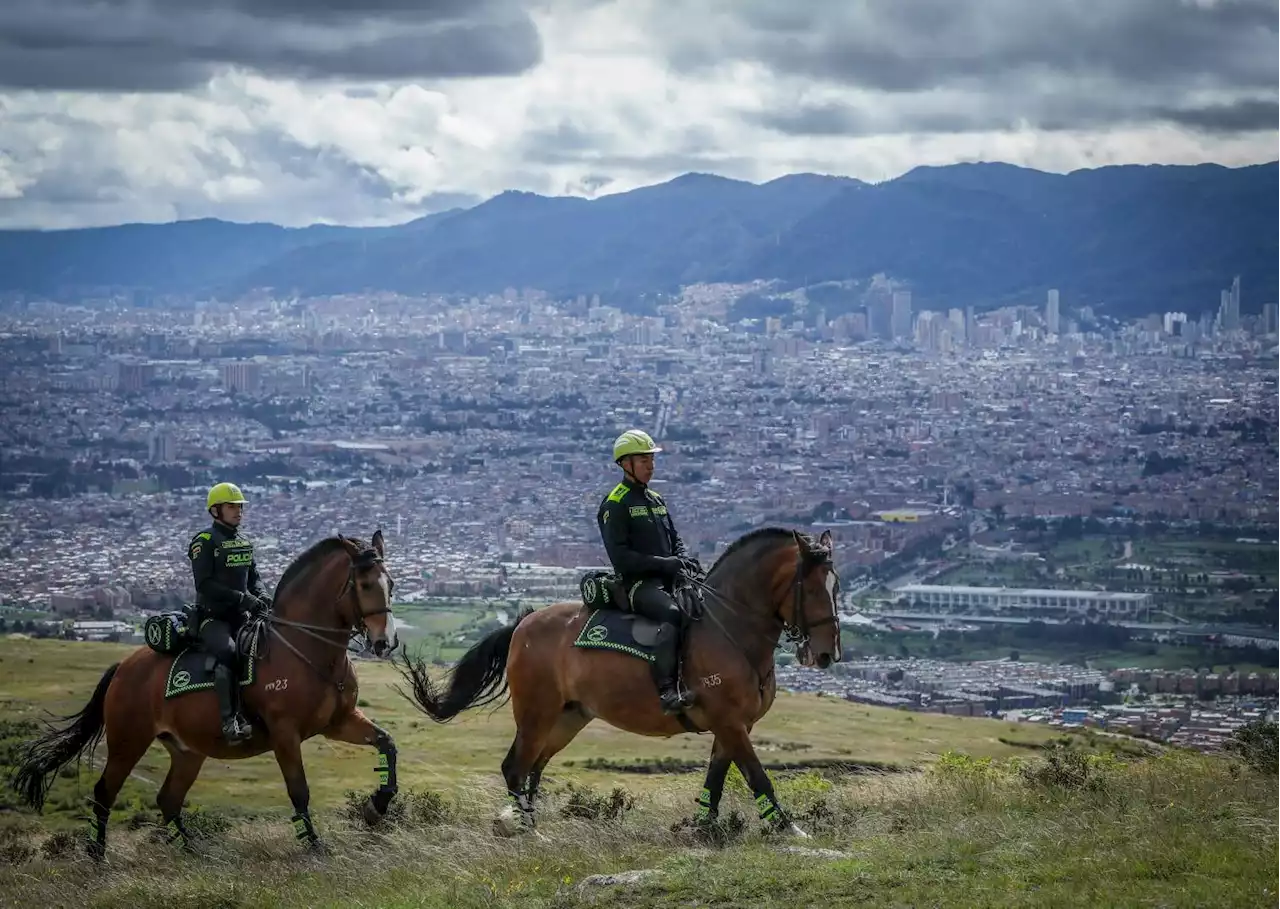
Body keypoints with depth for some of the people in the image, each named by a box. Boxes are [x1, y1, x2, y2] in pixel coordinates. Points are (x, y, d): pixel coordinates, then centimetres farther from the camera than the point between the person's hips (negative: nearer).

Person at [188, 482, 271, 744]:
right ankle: (229, 721, -37)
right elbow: (205, 584, -14)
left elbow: (254, 577, 21)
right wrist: (241, 598, -20)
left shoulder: (244, 544, 17)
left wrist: (260, 596, -3)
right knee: (228, 652, -33)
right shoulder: (204, 542, -5)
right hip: (211, 616, -7)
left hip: (240, 616, 7)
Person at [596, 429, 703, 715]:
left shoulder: (656, 500, 22)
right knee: (672, 613, -36)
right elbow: (620, 557, -12)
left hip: (668, 581, 8)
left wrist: (685, 560, 2)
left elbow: (675, 540, 26)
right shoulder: (615, 505, -3)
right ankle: (667, 690, -44)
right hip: (638, 584, -8)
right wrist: (665, 563, -18)